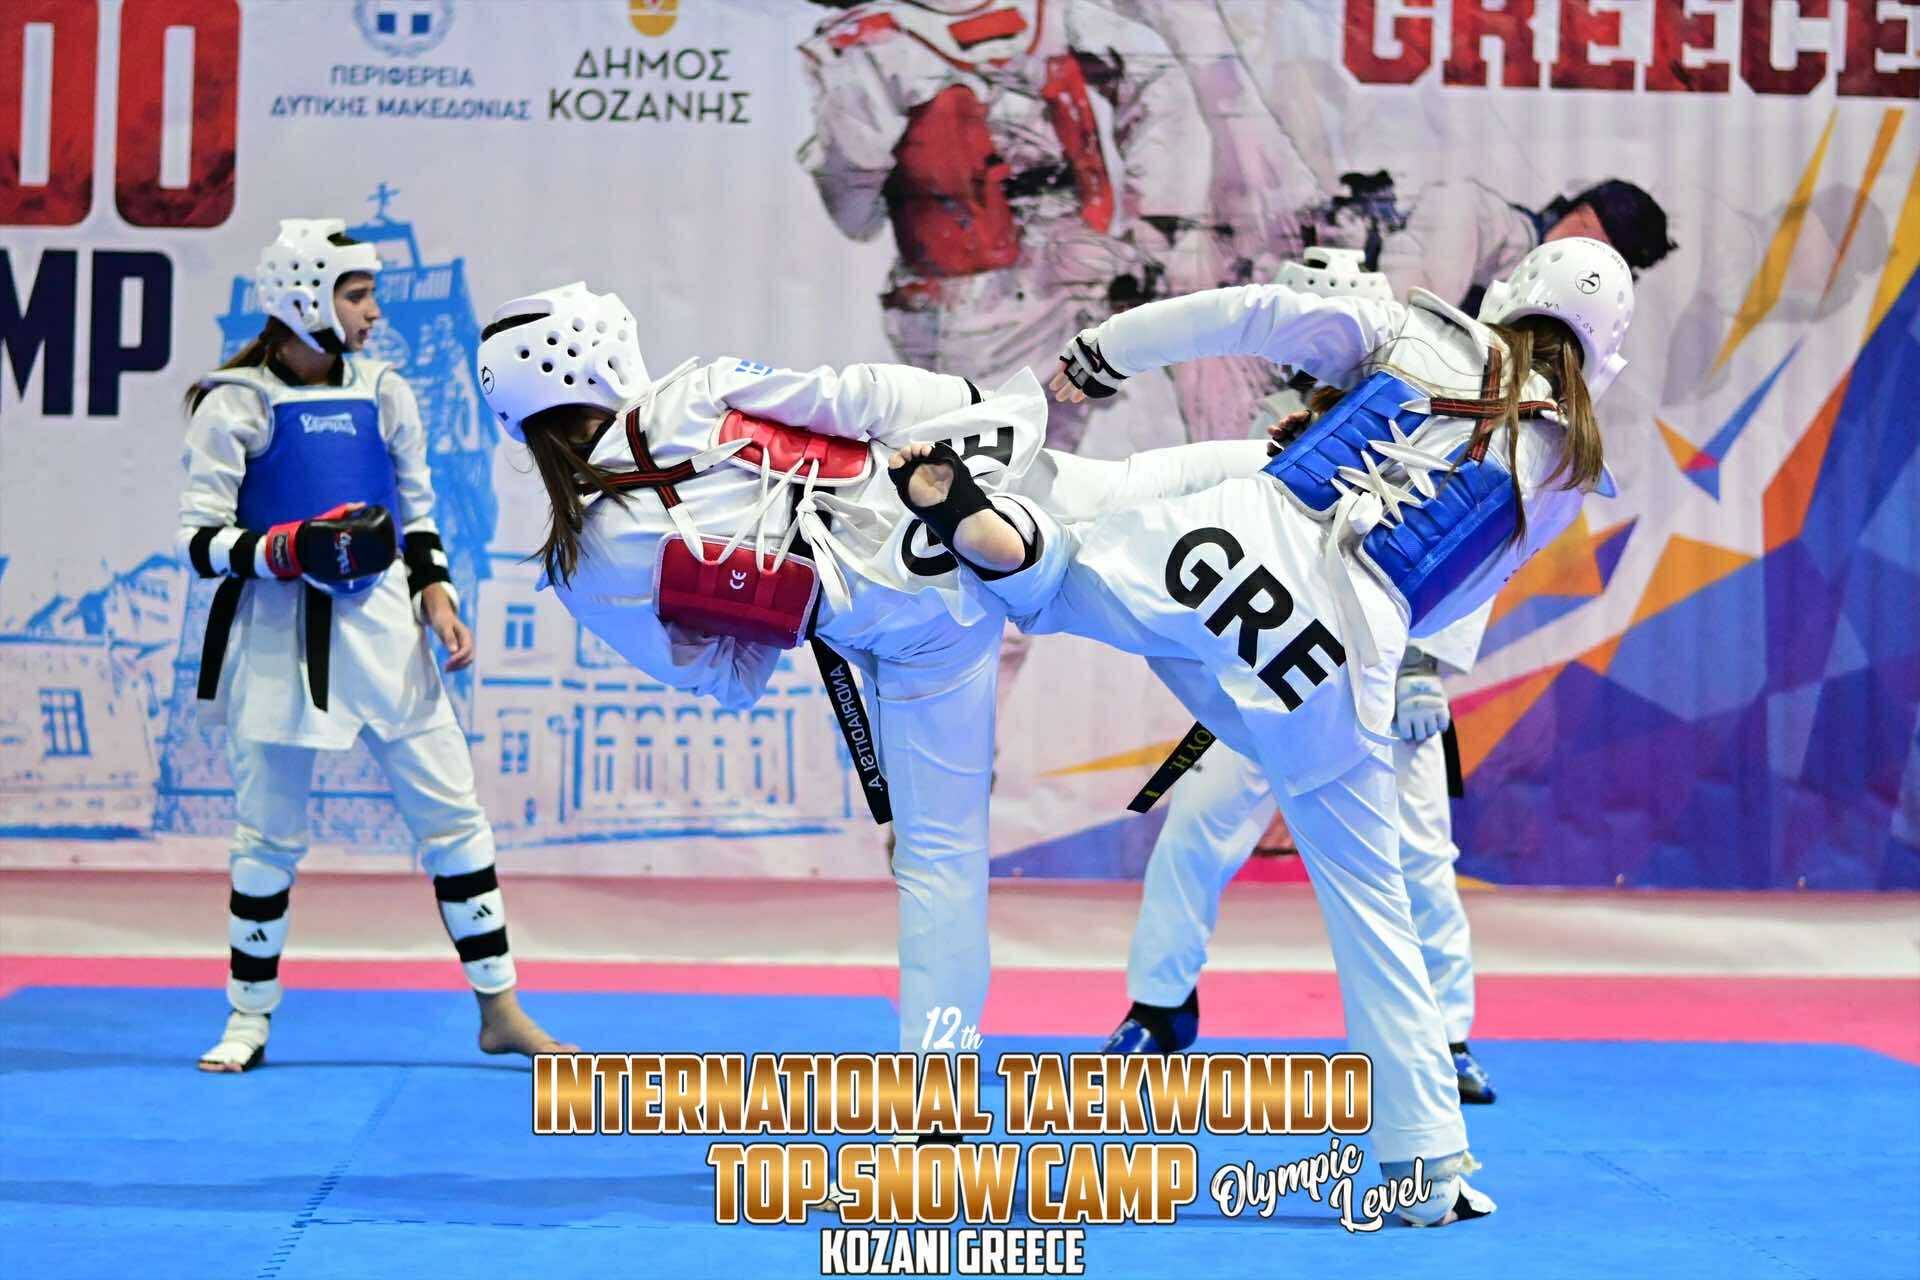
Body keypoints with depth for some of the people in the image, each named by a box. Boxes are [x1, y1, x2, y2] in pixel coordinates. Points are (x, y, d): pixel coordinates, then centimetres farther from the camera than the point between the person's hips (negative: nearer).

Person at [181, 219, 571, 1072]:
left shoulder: (383, 393, 8)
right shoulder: (236, 404, -5)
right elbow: (199, 539, -8)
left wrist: (437, 599, 1)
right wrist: (287, 551, -23)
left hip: (380, 625, 4)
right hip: (276, 634, -4)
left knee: (451, 811, 2)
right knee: (268, 835, 3)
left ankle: (499, 1009, 10)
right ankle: (249, 1020, 18)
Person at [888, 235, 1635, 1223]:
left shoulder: (1422, 334, 17)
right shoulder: (1567, 467, 17)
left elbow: (1250, 317, 11)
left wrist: (1103, 351, 19)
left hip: (1246, 542, 0)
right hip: (1350, 658, 1)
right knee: (1369, 901, 13)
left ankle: (983, 526, -21)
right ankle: (1426, 1164, 13)